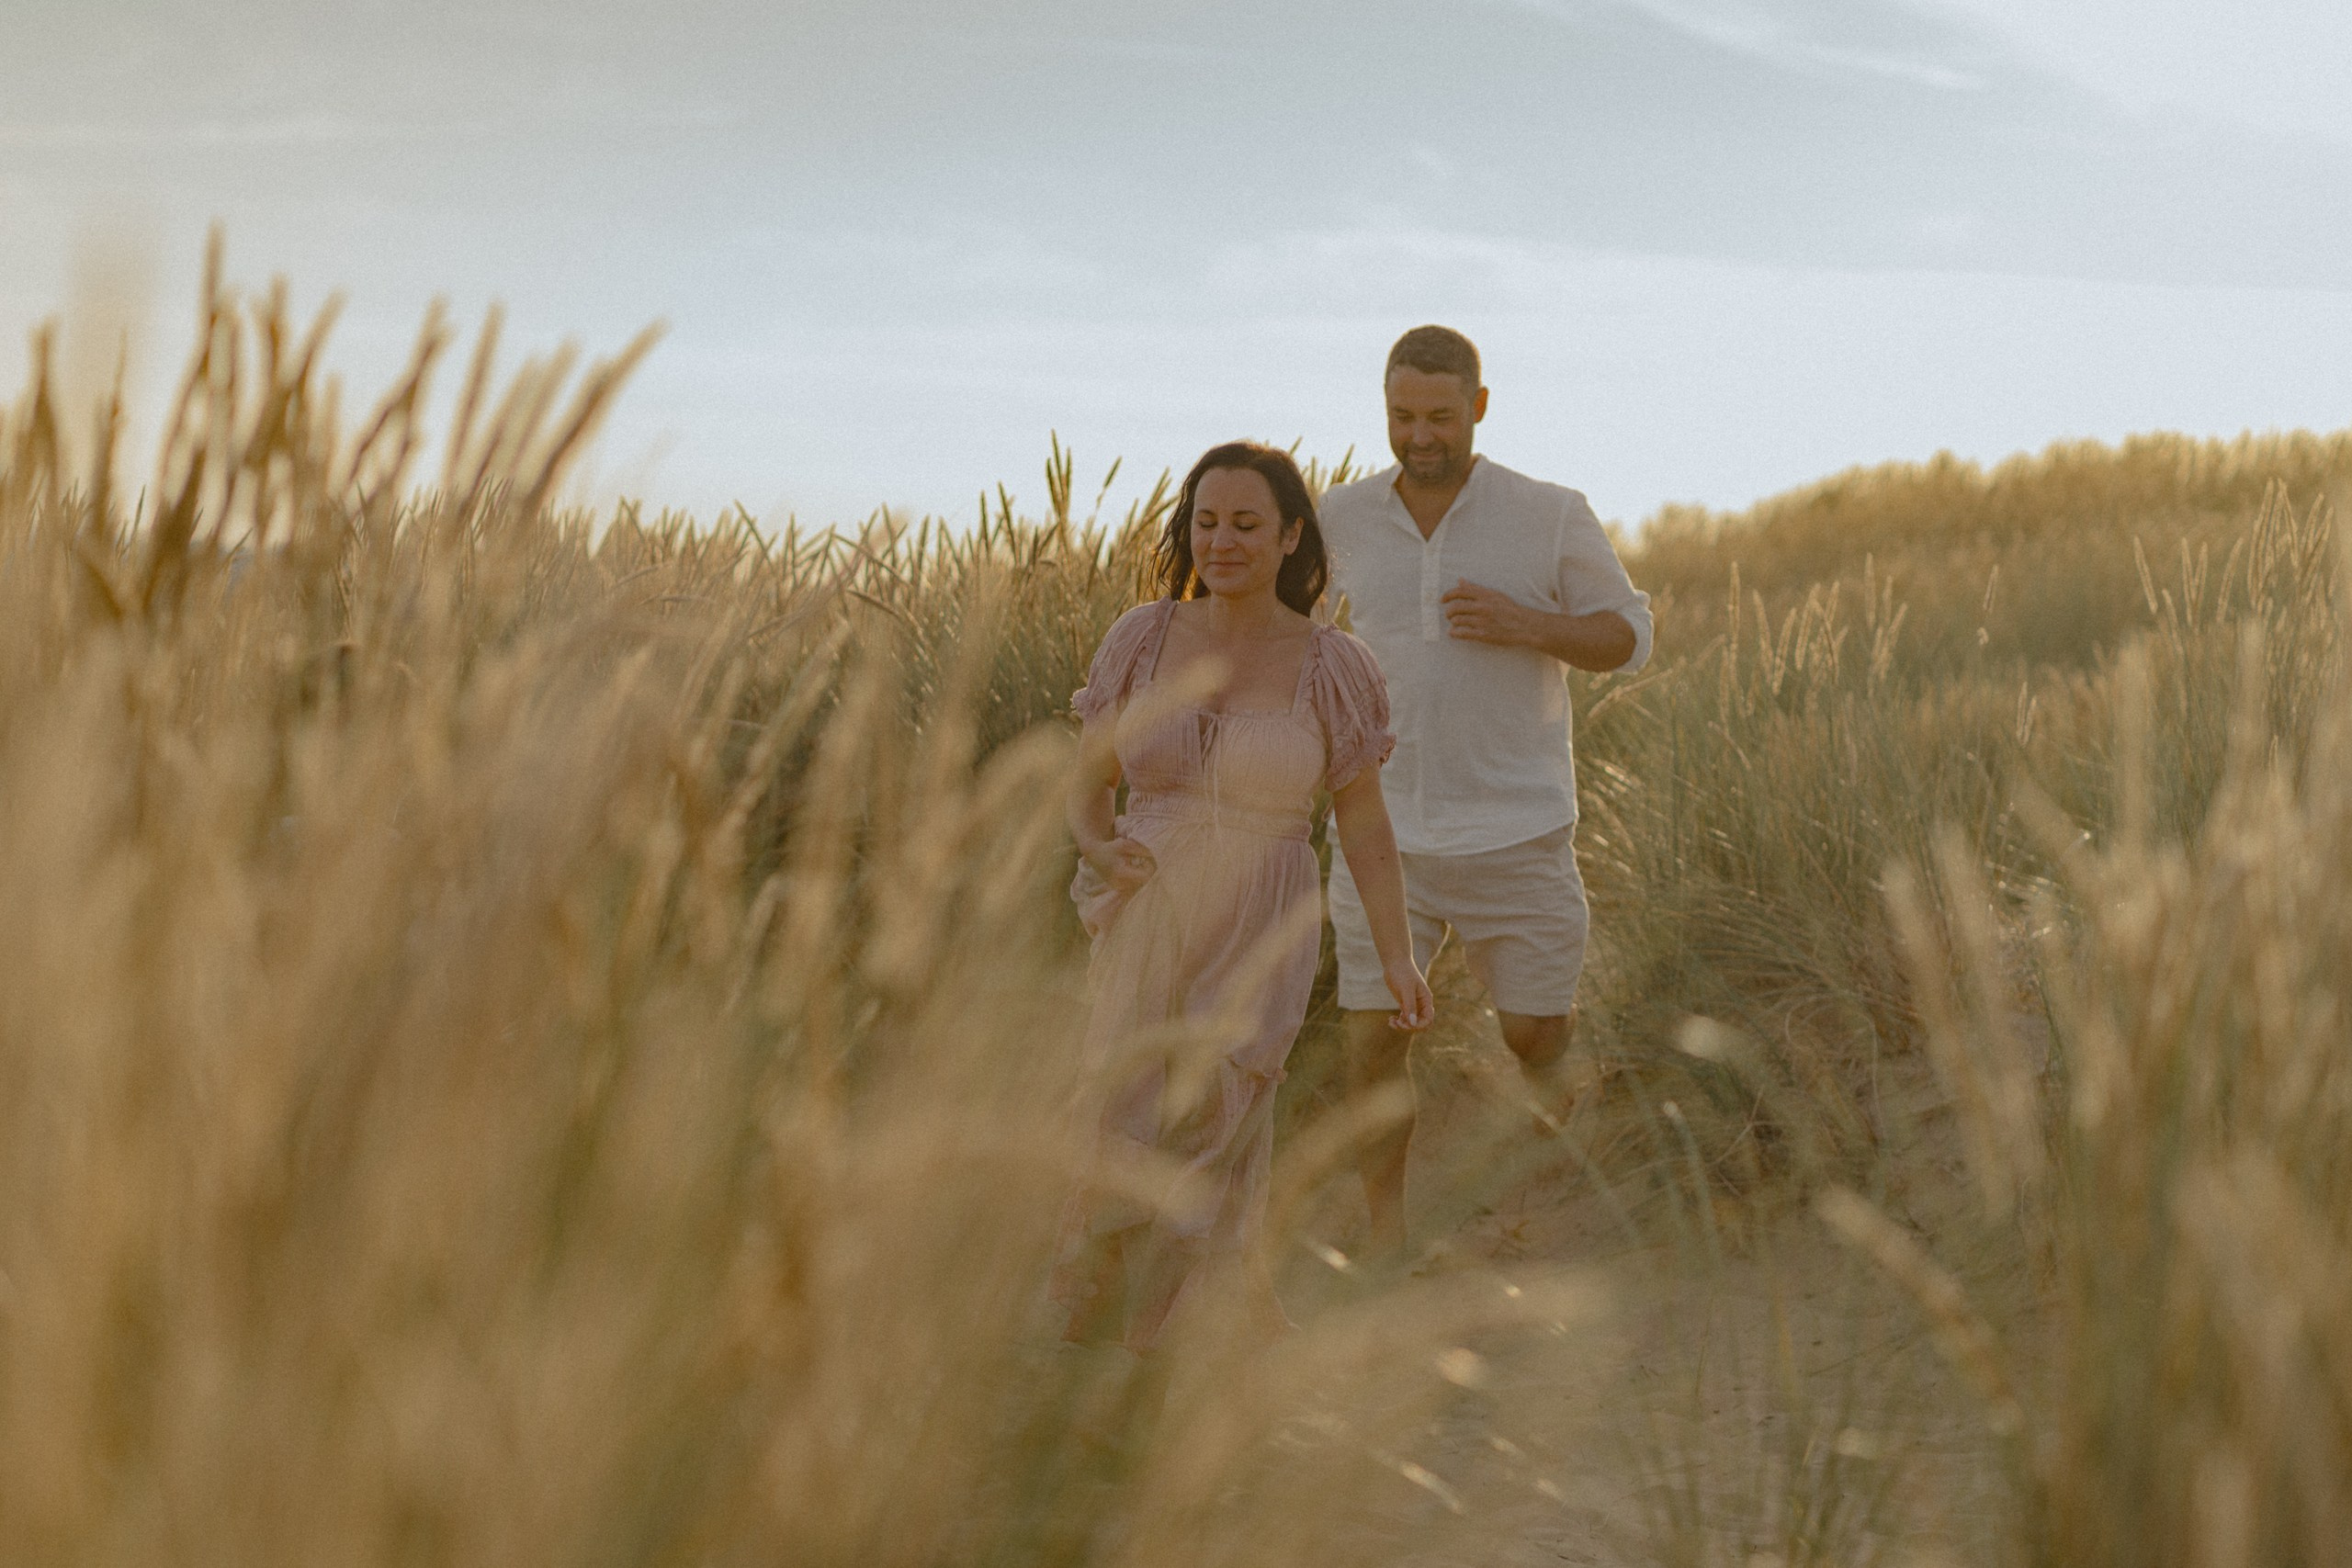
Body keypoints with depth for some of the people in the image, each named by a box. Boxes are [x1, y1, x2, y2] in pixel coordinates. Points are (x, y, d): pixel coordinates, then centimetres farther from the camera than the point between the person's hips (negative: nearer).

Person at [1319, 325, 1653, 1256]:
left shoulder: (1551, 516, -7)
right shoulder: (1346, 517, 1)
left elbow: (1628, 637, 0)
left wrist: (1529, 626, -17)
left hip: (1515, 829, -1)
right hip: (1385, 835, 2)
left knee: (1537, 1039, 7)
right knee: (1374, 1044, -3)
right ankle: (1386, 1232, 17)